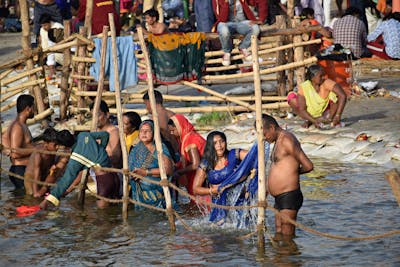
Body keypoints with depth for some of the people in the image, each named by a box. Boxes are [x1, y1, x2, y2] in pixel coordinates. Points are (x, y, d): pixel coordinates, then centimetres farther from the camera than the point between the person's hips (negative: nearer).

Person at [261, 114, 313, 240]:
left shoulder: (287, 140, -14)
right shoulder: (278, 141, 17)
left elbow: (308, 166, -16)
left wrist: (294, 171, 1)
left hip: (289, 197, -10)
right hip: (279, 198, 10)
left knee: (287, 238, -9)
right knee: (278, 238, 9)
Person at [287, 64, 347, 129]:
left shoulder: (326, 83, -26)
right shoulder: (303, 87, -23)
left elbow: (343, 95, -35)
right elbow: (302, 109, -22)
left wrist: (337, 116, -40)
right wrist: (314, 121, -39)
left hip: (326, 113, -1)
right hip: (311, 115, 1)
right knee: (291, 97, -21)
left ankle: (330, 118, -10)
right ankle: (308, 120, -7)